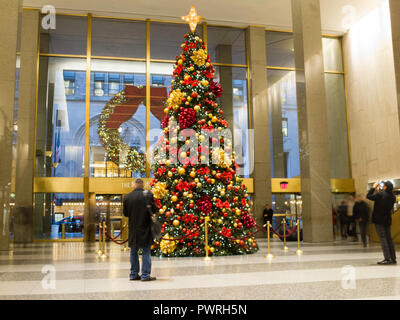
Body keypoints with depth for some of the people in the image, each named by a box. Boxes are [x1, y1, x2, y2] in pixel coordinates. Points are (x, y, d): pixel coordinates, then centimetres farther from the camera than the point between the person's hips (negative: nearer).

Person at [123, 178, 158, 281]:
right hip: (145, 228, -3)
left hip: (133, 229, 3)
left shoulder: (127, 197, -3)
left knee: (134, 252, 15)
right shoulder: (148, 195, -11)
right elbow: (154, 209, -8)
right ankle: (145, 275, 3)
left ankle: (133, 274, 20)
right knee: (146, 252, 3)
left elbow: (125, 213, 3)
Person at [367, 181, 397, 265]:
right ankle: (393, 258, 14)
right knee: (389, 238, 12)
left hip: (379, 220, -7)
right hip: (387, 220, 7)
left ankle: (387, 258, -10)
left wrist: (374, 187, -2)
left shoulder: (381, 194, -17)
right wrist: (380, 190, 18)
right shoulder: (393, 197, 5)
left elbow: (369, 196, -13)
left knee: (383, 238, -6)